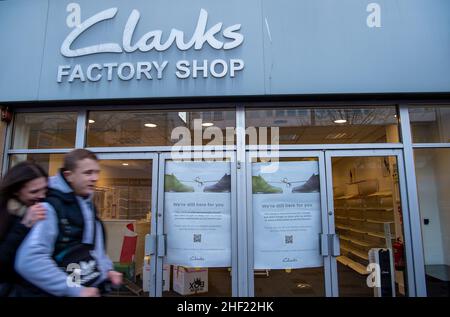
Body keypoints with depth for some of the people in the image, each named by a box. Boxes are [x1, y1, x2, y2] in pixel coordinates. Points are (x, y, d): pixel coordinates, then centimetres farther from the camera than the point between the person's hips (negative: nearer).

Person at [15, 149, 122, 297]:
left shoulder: (89, 205, 7)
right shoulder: (50, 207, -19)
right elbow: (29, 261, -29)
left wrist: (107, 269, 2)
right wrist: (74, 290, -26)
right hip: (67, 293, -7)